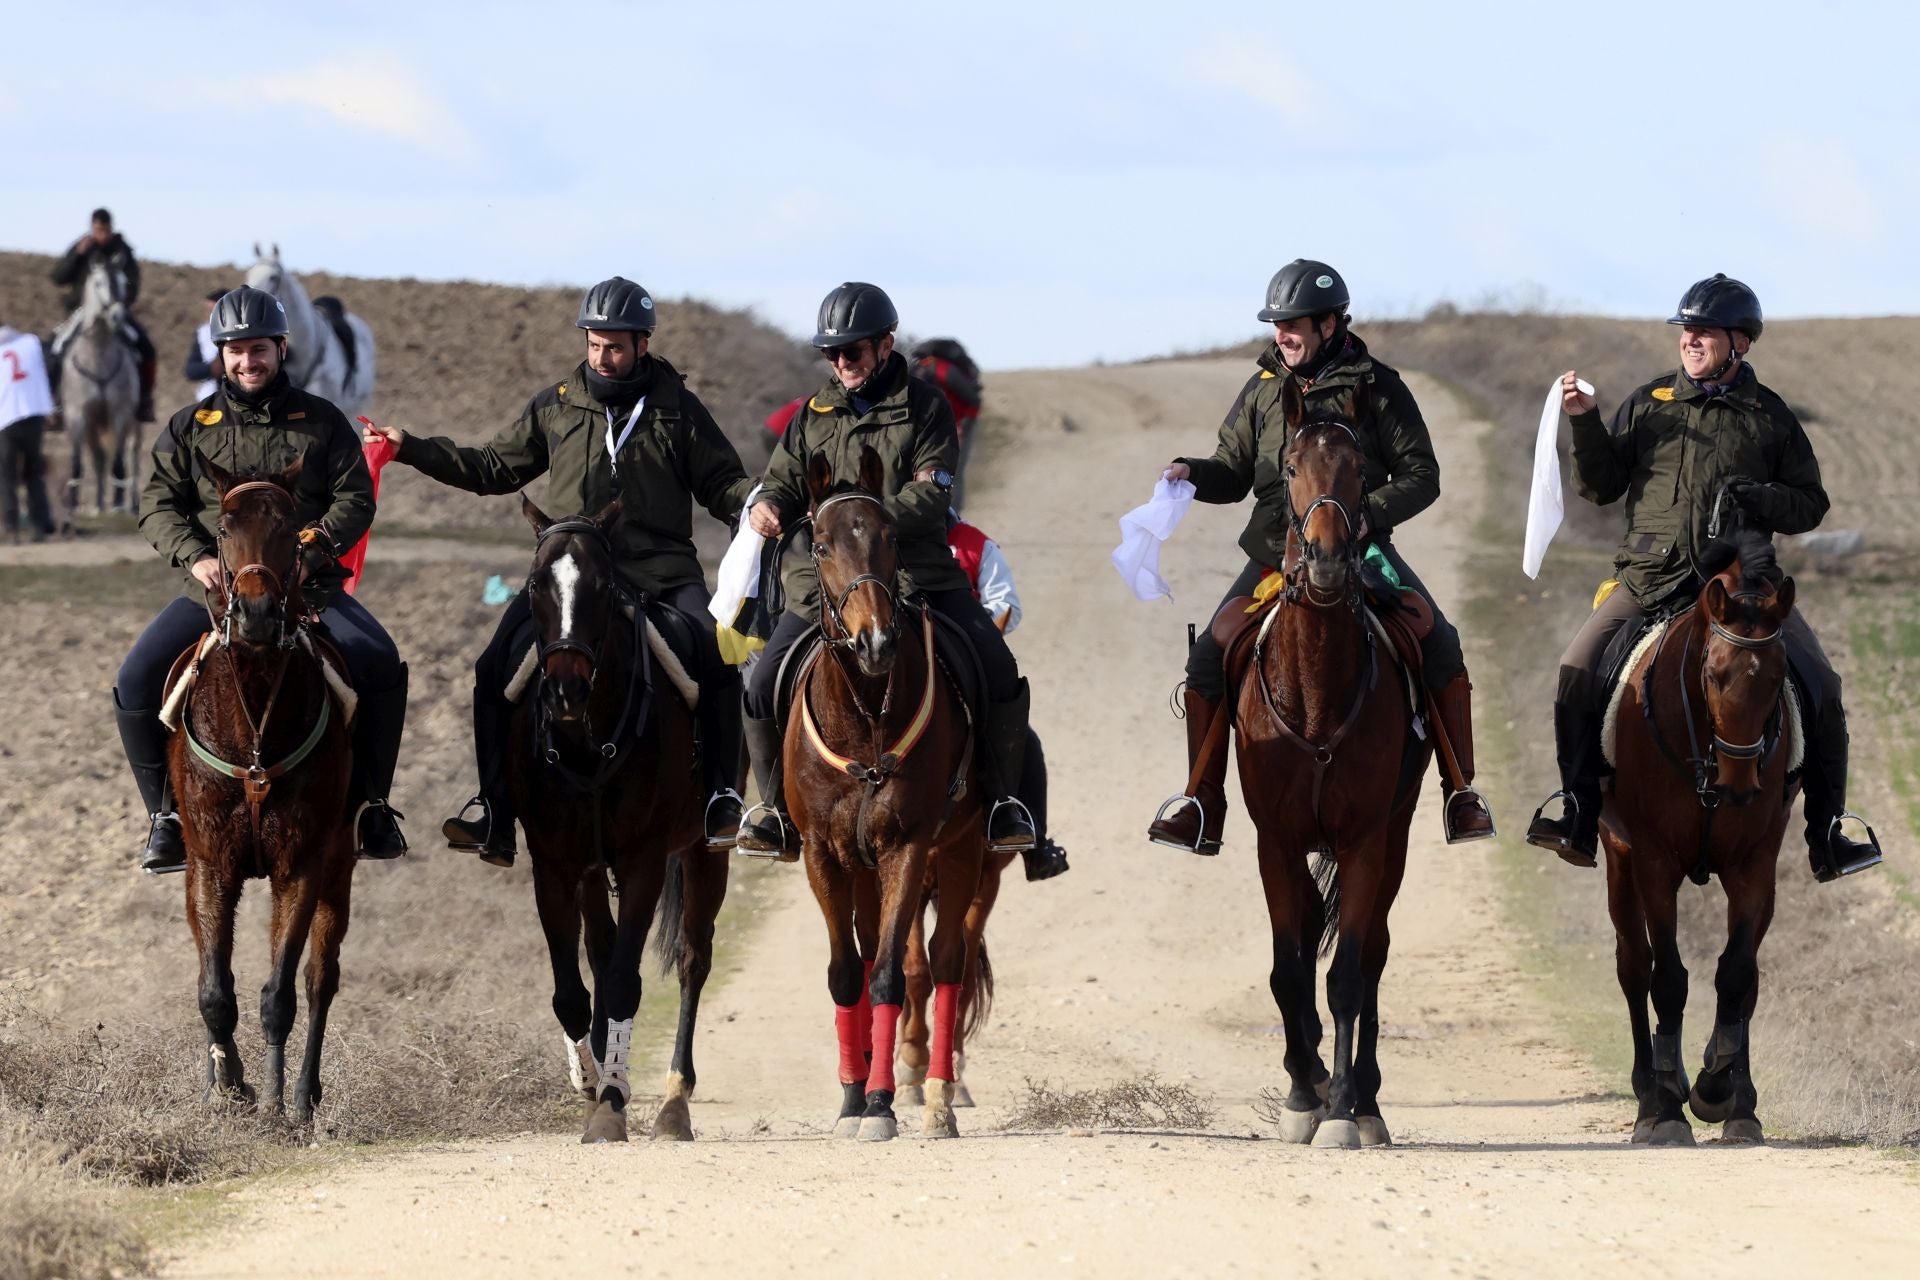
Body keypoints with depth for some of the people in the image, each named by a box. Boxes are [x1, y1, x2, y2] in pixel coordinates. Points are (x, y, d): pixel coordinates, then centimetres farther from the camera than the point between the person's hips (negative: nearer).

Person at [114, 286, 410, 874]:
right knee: (137, 682, -19)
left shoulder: (322, 421, 8)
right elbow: (159, 503, 5)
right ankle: (166, 814, -3)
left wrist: (314, 546, -15)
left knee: (381, 666, -24)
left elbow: (355, 498, 3)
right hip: (215, 589, 1)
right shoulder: (189, 428, 10)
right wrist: (195, 557, -13)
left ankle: (368, 804, -6)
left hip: (308, 586, -1)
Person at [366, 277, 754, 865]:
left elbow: (722, 484, 8)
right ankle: (494, 812, -9)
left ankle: (721, 797, -11)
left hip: (662, 571, -2)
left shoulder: (677, 408, 6)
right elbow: (493, 469, 18)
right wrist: (411, 449, 12)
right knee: (497, 668, -15)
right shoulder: (556, 407, 10)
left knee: (718, 659, -24)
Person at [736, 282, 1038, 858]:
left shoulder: (926, 408, 0)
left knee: (999, 674, -15)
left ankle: (1002, 801, 0)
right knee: (764, 687, -11)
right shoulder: (815, 414, 11)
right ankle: (776, 809, 6)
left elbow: (929, 497, -10)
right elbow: (785, 480, 15)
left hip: (918, 573, -2)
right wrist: (770, 506, -10)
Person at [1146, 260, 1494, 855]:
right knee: (1206, 662, -10)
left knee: (1440, 647, -19)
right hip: (1276, 553, 3)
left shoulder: (1378, 388, -1)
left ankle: (1461, 793, -6)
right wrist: (1192, 473, -8)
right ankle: (1204, 810, 0)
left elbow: (1421, 477, -1)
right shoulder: (1264, 390, 8)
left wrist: (1367, 514, -17)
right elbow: (1234, 473, 14)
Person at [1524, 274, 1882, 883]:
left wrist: (1763, 500, -11)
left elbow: (1810, 505, 9)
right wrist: (1585, 423, -4)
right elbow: (1601, 487, 11)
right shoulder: (1647, 404, 11)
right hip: (1652, 577, 0)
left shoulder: (1770, 416, 8)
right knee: (1577, 672, -19)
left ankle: (1829, 833, 0)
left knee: (1820, 688, -12)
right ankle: (1577, 814, -10)